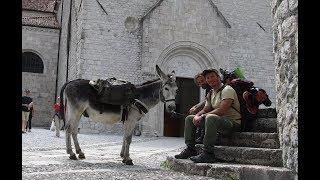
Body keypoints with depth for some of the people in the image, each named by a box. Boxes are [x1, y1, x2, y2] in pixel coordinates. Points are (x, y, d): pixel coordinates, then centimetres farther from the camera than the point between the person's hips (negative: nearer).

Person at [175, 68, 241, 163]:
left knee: (210, 118, -40)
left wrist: (202, 116, -21)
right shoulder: (210, 94, 15)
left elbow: (221, 110, -24)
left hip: (232, 122, -9)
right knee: (189, 118, 8)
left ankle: (207, 154, -37)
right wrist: (197, 115, -10)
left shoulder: (227, 90, -13)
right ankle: (190, 149, 3)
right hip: (218, 121, 9)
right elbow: (205, 109, 13)